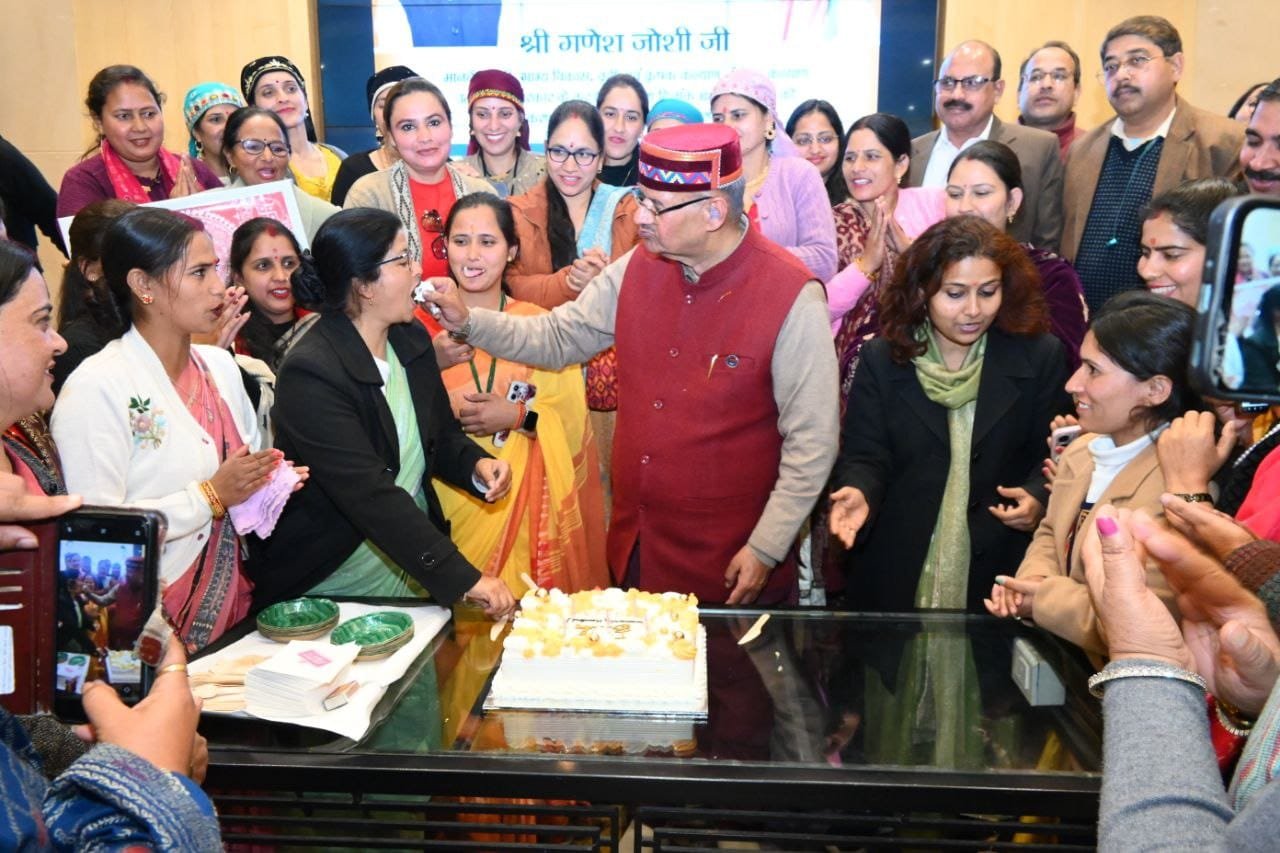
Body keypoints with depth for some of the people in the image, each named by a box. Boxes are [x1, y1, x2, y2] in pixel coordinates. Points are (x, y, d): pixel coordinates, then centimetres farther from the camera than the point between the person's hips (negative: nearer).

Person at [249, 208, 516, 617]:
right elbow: (371, 495, -30)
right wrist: (465, 579, -33)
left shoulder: (412, 339, 1)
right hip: (324, 585, -6)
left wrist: (476, 464, -10)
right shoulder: (309, 375, -23)